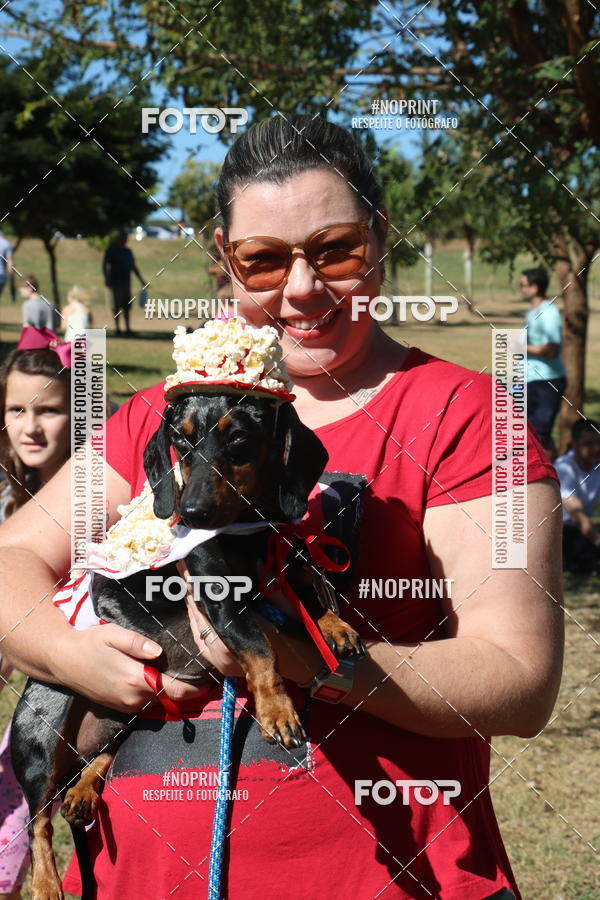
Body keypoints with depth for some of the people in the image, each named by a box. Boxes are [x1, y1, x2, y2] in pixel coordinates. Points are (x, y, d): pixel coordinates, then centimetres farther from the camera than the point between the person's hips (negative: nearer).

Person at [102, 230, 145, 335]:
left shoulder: (127, 251, 14)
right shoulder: (111, 250, -4)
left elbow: (133, 267, 20)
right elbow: (104, 265, -10)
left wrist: (141, 280, 17)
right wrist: (106, 278, -23)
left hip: (126, 281, 6)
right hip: (115, 282, -6)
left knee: (126, 305, 4)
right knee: (117, 304, -7)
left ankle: (127, 328, 7)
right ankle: (117, 328, -3)